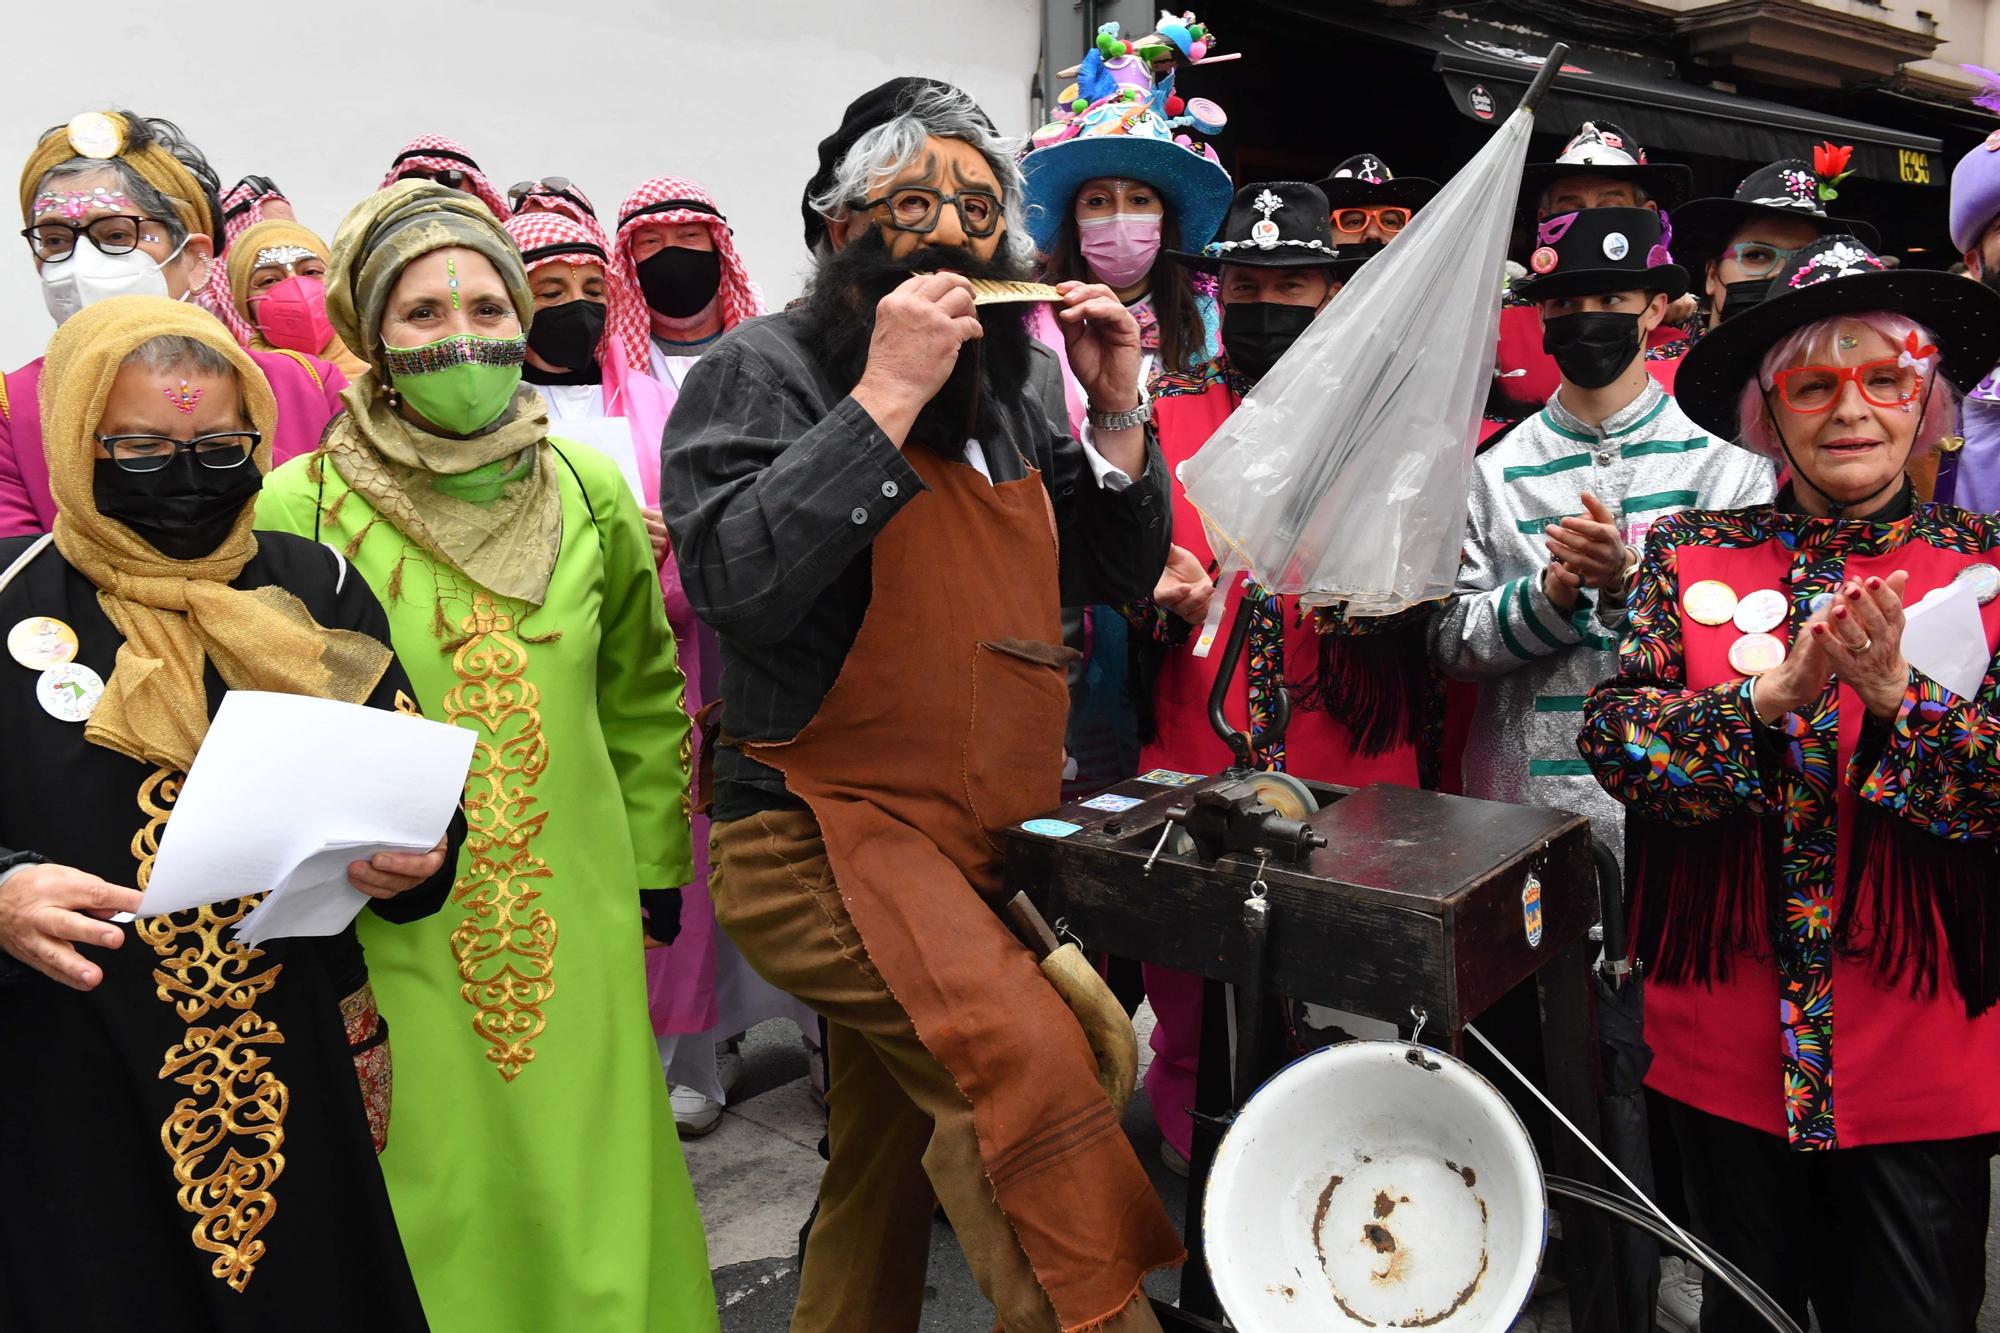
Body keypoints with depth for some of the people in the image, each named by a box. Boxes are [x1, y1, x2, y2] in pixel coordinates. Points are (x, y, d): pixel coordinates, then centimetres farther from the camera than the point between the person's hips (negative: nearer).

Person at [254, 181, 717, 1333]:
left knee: (593, 1188, 12)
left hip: (578, 924, 2)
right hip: (393, 936, -2)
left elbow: (645, 702, 10)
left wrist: (654, 874, 10)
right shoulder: (299, 508, -7)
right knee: (437, 1206, 9)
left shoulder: (589, 490, 1)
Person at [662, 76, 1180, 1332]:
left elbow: (1115, 573, 14)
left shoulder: (1021, 378, 12)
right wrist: (885, 398, -22)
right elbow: (735, 579, -22)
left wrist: (1117, 414, 0)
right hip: (829, 831, -6)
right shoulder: (762, 368, -6)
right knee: (1026, 1053, -27)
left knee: (889, 1162, 17)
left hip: (993, 837, 7)